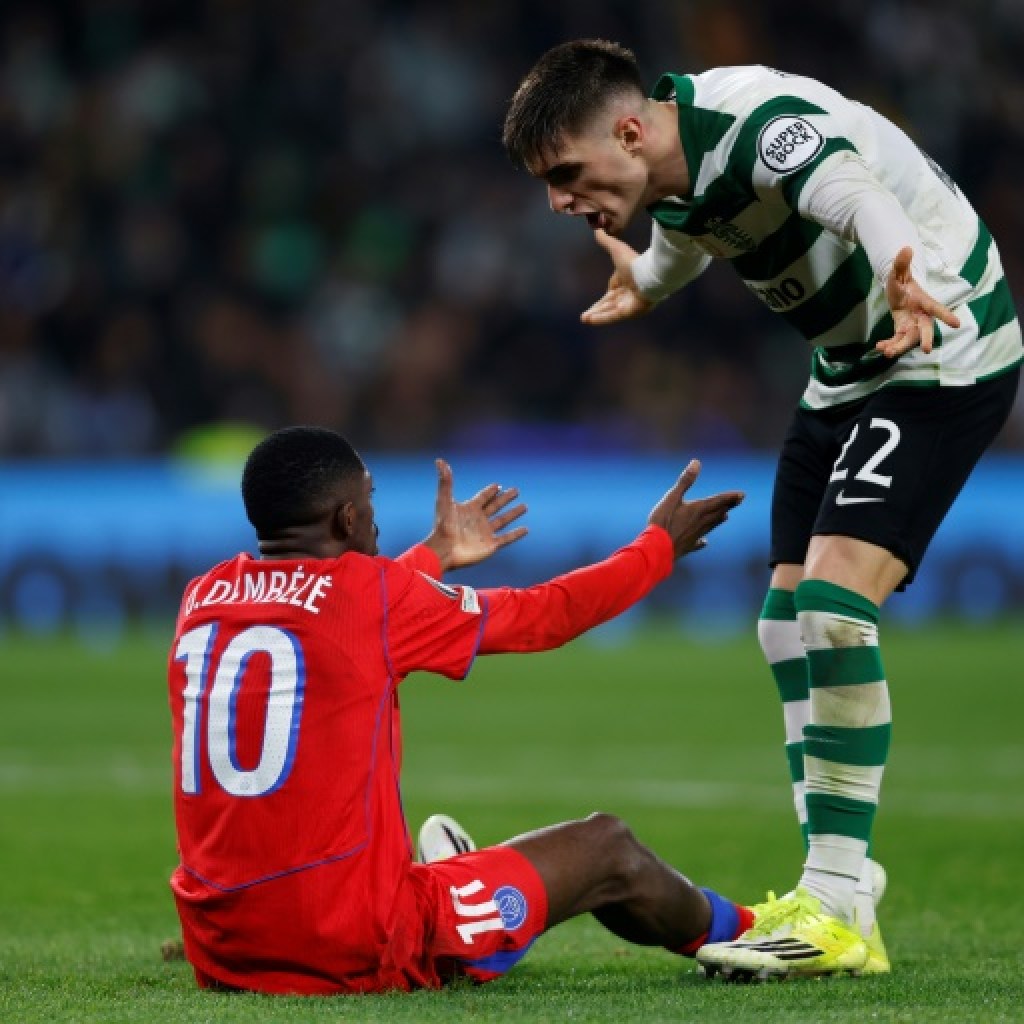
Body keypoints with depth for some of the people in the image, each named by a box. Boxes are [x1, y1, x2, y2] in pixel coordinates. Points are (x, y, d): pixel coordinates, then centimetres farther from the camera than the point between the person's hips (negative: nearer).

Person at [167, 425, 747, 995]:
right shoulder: (373, 595, -9)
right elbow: (544, 615, 6)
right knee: (607, 848, 16)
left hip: (222, 959, 6)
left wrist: (437, 554, 44)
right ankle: (733, 934, 38)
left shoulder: (203, 597, 8)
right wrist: (660, 544, 22)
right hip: (356, 951, -6)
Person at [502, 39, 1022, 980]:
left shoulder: (763, 125, -29)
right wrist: (646, 284, 49)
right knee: (789, 620, 5)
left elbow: (857, 193, -51)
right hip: (848, 370, 10)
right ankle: (832, 898, 11)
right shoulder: (674, 173, 0)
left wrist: (906, 280, -73)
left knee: (833, 601, -21)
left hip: (943, 351, -10)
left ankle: (840, 910, -18)